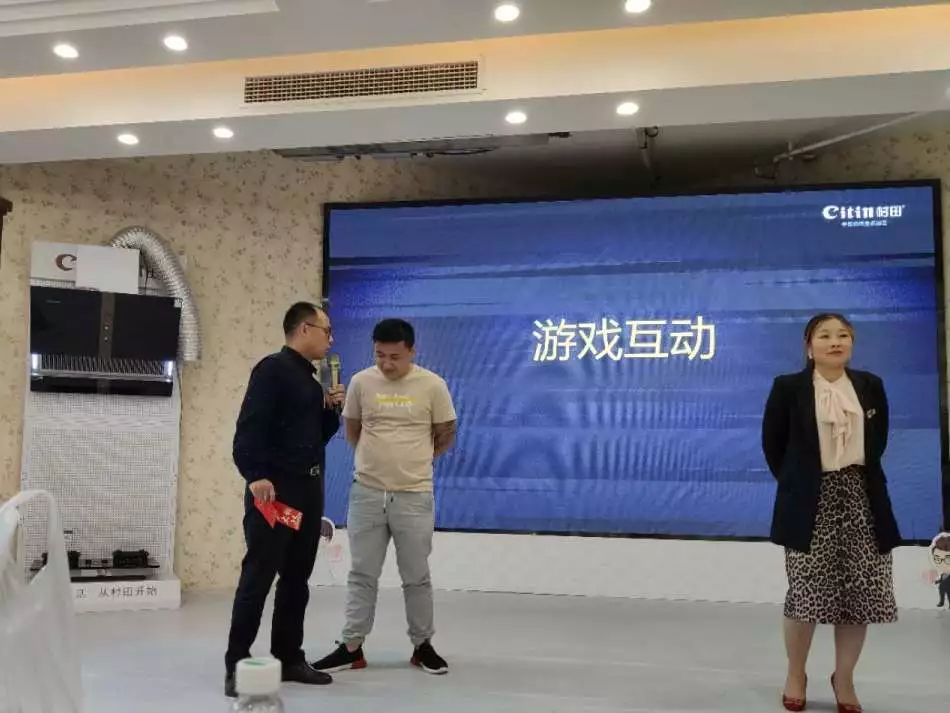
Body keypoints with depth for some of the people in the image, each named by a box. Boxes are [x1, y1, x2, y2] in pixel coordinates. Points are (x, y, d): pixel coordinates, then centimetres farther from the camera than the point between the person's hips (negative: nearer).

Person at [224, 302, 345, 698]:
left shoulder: (311, 379, 18)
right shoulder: (273, 369, -8)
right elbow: (249, 426, -18)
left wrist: (331, 408, 8)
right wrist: (255, 476, -26)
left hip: (309, 489, 9)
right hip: (274, 488, -9)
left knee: (297, 578, 12)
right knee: (258, 576, -5)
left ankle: (289, 658, 21)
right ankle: (237, 665, 4)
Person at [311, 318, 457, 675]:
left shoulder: (432, 385, -7)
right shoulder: (361, 382, -1)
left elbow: (446, 435, 6)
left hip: (414, 495, -2)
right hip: (366, 493, 2)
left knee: (416, 576, 10)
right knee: (362, 574, 9)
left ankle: (423, 645, 23)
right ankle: (352, 647, 19)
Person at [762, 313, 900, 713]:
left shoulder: (870, 386, 6)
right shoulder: (788, 387, -4)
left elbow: (878, 441, 15)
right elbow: (772, 444, 3)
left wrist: (857, 476, 11)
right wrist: (797, 483, 6)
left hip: (861, 499, 3)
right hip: (810, 502, -3)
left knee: (859, 594, 5)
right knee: (805, 594, 0)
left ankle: (844, 678, 24)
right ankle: (796, 676, 21)